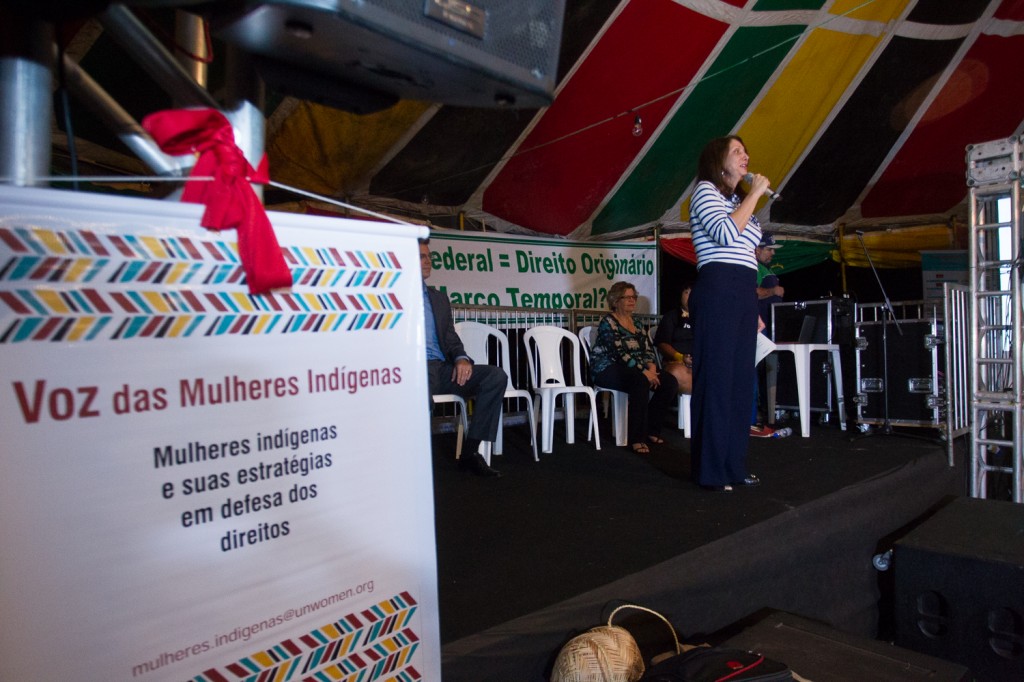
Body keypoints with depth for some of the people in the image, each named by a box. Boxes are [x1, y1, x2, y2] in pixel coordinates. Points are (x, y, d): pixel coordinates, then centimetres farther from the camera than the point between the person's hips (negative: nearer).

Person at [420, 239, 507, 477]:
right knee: (422, 380, -41)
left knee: (496, 375, -15)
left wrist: (461, 358, -4)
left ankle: (470, 451, -15)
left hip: (442, 368, 6)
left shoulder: (439, 298, 25)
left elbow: (451, 338, 18)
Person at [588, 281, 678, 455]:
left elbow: (648, 349, 10)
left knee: (669, 381, -15)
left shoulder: (636, 323, 17)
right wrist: (644, 372, -25)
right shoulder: (608, 323, -7)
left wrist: (651, 367, -11)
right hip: (608, 371, -7)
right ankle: (636, 438, -30)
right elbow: (620, 353, -19)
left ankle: (651, 429, -1)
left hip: (636, 370, 8)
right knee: (641, 382, -36)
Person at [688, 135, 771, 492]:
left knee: (741, 380, 7)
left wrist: (754, 310, 19)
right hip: (718, 291, -9)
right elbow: (726, 234, -16)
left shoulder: (738, 201, 26)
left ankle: (734, 464, 15)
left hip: (744, 294, 9)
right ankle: (711, 469, -3)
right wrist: (755, 194, -4)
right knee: (716, 379, -9)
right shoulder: (705, 191, 2)